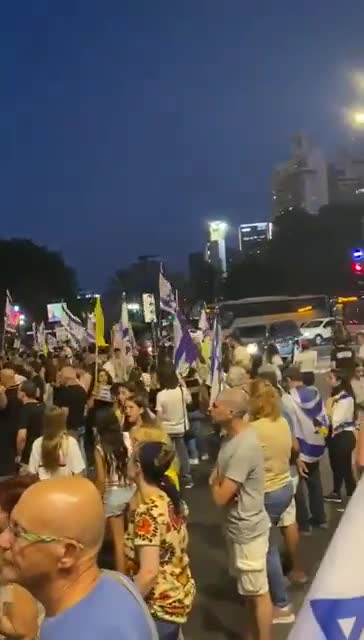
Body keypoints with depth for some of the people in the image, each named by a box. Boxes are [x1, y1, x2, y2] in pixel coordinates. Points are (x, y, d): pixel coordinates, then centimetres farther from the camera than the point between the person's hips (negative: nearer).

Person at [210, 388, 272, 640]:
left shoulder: (244, 448, -31)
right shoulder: (235, 435, 0)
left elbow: (220, 497, -28)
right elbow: (219, 474, 11)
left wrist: (215, 482, -7)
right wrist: (219, 481, -12)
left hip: (248, 529, -10)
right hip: (239, 526, 10)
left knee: (258, 592, 8)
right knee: (248, 589, 24)